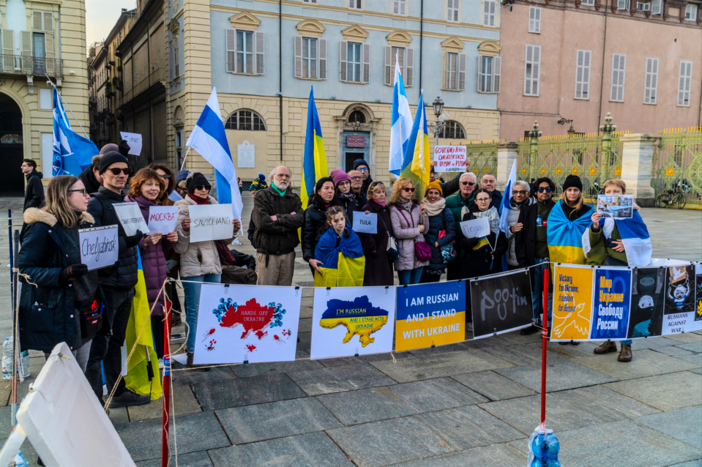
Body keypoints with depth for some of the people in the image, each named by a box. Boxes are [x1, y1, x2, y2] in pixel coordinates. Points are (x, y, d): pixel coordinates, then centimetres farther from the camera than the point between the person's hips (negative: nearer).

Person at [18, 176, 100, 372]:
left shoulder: (85, 223, 12)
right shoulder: (41, 227, -12)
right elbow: (24, 269, -16)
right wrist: (62, 275, -29)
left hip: (85, 313, 7)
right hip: (56, 317, -7)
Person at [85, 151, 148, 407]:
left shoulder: (127, 203, 15)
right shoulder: (95, 204, -9)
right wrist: (130, 239, -23)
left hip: (127, 282, 8)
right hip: (106, 283, -8)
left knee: (116, 340, 18)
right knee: (99, 343, -1)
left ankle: (118, 393, 30)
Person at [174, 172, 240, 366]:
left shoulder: (214, 206, 12)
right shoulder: (182, 208, -4)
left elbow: (224, 240, 16)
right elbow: (179, 246, -10)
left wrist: (234, 229, -2)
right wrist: (184, 229, -27)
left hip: (214, 265, 5)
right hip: (192, 266, -5)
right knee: (194, 311, 0)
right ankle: (192, 352, 10)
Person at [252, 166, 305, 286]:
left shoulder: (294, 198, 14)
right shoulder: (262, 196, 3)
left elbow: (300, 219, -5)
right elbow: (262, 222, -13)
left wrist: (278, 218, -12)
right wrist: (288, 220, -7)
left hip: (288, 253, 4)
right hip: (267, 253, -3)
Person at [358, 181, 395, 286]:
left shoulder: (386, 209, 15)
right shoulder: (367, 209, -9)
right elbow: (365, 233, -16)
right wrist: (372, 249, -16)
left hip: (386, 254, 8)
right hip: (373, 256, -8)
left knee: (387, 282, 9)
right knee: (374, 284, -6)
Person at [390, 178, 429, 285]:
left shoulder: (416, 207, 10)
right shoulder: (394, 210, -5)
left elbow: (425, 230, 10)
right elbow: (398, 232, -14)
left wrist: (424, 214, -3)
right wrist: (417, 230, -5)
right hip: (405, 254, -5)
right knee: (405, 287, 0)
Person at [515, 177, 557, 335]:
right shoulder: (527, 211, 11)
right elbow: (519, 237, 8)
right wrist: (522, 259, -1)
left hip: (551, 259, -2)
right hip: (532, 259, 2)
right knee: (532, 292, 6)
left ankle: (549, 323, 10)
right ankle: (532, 322, 16)